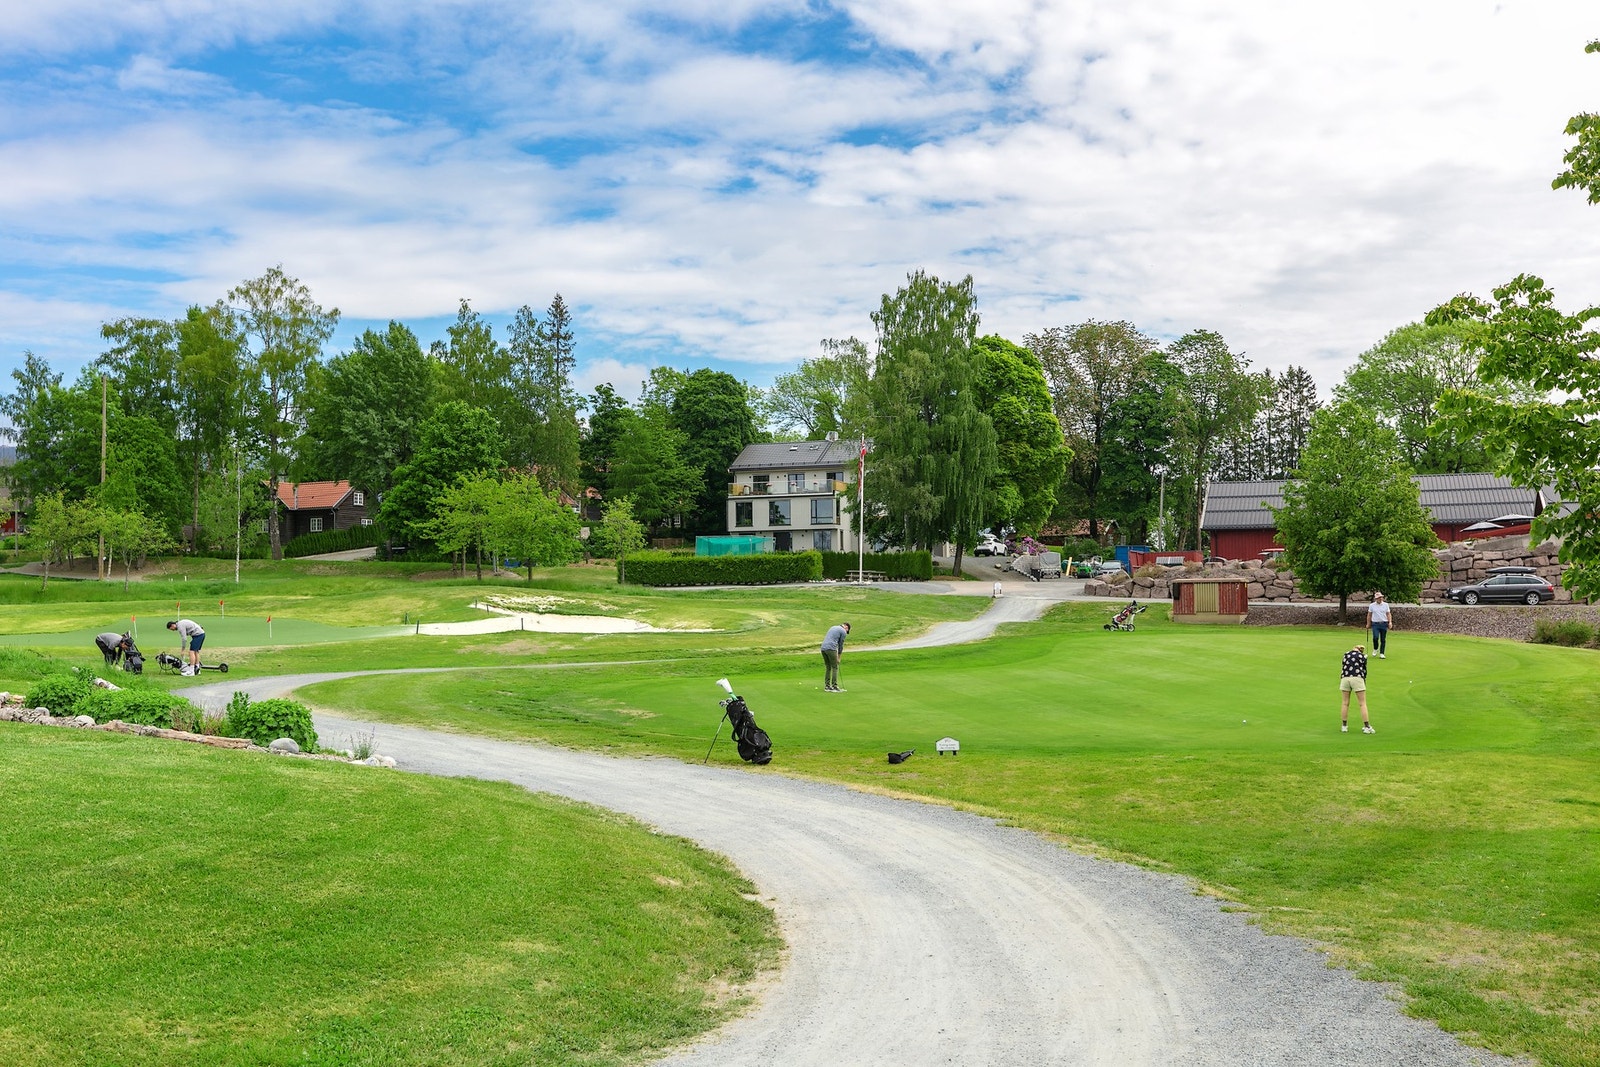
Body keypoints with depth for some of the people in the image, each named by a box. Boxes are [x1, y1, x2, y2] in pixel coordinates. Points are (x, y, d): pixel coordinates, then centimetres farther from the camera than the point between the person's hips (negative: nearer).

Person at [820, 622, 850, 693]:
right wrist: (839, 657, 16)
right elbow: (841, 645, 7)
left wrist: (836, 655, 26)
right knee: (835, 668, 1)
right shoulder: (843, 632, 4)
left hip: (823, 648, 7)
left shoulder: (833, 627, 27)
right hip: (831, 649, -7)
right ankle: (834, 687, 0)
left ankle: (827, 686, 14)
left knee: (828, 668, 14)